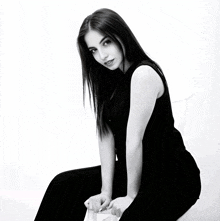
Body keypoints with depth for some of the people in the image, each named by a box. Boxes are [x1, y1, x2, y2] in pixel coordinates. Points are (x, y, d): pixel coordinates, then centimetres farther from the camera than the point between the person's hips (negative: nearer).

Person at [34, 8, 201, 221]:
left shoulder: (143, 74, -20)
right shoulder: (110, 79, 7)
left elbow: (134, 140, -19)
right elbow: (106, 135, 1)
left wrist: (131, 197, -14)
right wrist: (106, 191, -5)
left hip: (172, 177, -8)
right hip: (133, 170, 8)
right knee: (64, 185, 1)